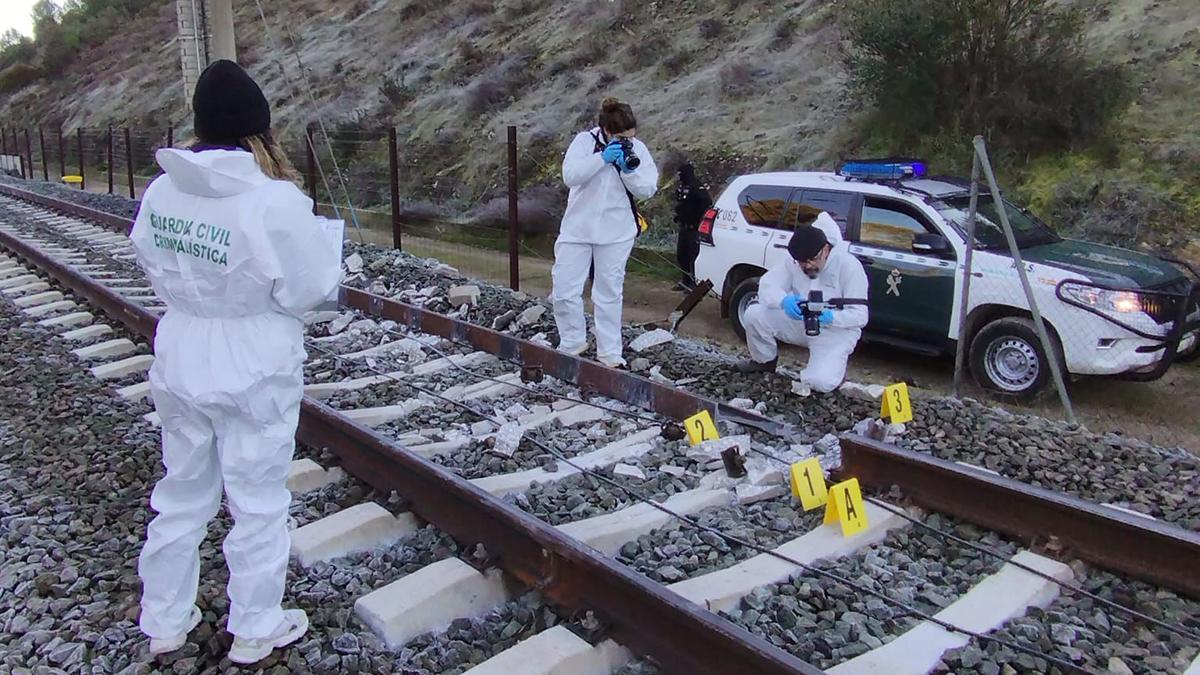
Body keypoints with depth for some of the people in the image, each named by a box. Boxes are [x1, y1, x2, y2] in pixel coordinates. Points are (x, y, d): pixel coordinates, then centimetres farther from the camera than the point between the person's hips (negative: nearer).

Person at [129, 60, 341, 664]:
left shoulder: (161, 191, -4)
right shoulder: (273, 201, -22)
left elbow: (155, 267, 7)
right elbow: (309, 288, -15)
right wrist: (319, 245, 2)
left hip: (180, 363, 6)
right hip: (254, 371, -5)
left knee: (181, 493, 21)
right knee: (257, 502, 12)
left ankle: (164, 621, 38)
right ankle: (255, 629, 28)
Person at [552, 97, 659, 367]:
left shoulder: (637, 149, -1)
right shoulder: (585, 141, -6)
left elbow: (647, 190, -4)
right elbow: (570, 175, -19)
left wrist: (630, 170, -21)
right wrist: (602, 158, -27)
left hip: (615, 233, 1)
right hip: (577, 229, -1)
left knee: (609, 294, 8)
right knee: (564, 290, -1)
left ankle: (609, 352, 17)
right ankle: (572, 341, 20)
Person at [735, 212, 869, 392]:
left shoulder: (848, 265, -21)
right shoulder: (794, 261, -9)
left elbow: (860, 316, -21)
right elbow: (767, 285, -17)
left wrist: (830, 317, -42)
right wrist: (784, 300, -40)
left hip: (836, 330, -4)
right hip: (800, 323, 4)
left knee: (820, 382, -29)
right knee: (753, 314, -17)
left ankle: (834, 364, 11)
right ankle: (765, 362, 11)